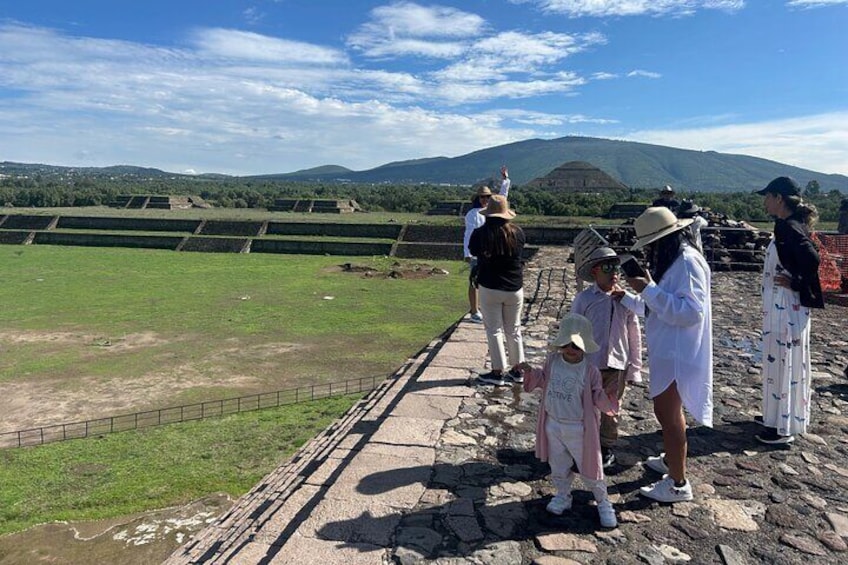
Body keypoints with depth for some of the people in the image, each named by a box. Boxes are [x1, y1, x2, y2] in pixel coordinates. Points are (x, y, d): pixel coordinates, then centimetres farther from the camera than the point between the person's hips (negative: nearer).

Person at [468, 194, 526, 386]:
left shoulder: (480, 233, -12)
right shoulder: (517, 232, -5)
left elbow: (472, 251, 5)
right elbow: (521, 255, 9)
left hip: (490, 288, -3)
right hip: (514, 289, 3)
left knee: (494, 330, 6)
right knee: (513, 330, 15)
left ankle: (497, 372, 8)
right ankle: (517, 369, 22)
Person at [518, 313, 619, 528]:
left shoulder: (590, 371, -17)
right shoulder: (552, 360, -5)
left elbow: (598, 398, -13)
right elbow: (543, 380, 11)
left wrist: (608, 396, -34)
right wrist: (531, 372, -7)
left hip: (578, 429, -4)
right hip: (553, 425, 4)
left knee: (589, 469, 10)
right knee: (558, 467, 19)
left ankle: (603, 502, 31)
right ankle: (563, 496, 40)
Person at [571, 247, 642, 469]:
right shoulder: (583, 298, -8)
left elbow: (634, 334, 2)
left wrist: (634, 367, 5)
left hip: (617, 365, 2)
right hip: (588, 365, -1)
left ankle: (607, 449, 35)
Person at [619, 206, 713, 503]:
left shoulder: (688, 262, -20)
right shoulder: (671, 261, 11)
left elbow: (690, 312, -28)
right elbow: (655, 307, 17)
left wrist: (649, 289, -26)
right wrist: (627, 298, 7)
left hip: (678, 354, -10)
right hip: (667, 351, 10)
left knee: (668, 413, -1)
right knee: (668, 411, 22)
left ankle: (678, 484, 12)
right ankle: (671, 459, 41)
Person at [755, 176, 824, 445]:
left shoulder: (789, 228, -20)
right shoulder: (788, 225, 10)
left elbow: (812, 259, -30)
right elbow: (800, 259, 14)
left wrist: (795, 283, -18)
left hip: (786, 306, -10)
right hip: (781, 305, 10)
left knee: (783, 362, -1)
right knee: (781, 361, 19)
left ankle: (783, 427, 10)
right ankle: (779, 414, 33)